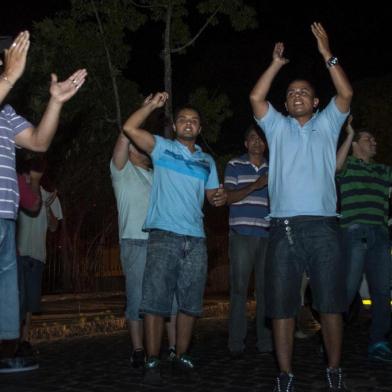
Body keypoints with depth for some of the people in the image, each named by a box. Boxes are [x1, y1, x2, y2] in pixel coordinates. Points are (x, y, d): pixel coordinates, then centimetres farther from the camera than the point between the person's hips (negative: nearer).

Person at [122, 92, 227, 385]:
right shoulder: (163, 148, 7)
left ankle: (182, 356, 21)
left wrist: (221, 198, -2)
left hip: (196, 239, 5)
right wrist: (152, 105, -9)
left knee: (190, 302, 9)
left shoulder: (207, 161, 20)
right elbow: (130, 127, -4)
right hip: (164, 236, -4)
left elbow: (212, 194, 19)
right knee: (156, 300, -7)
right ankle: (152, 362, -1)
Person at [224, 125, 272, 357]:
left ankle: (266, 342, 11)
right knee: (239, 288, -5)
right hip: (242, 234, -3)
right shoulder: (234, 166, 8)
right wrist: (256, 185, -13)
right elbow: (229, 197, -3)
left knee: (266, 288, 4)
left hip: (267, 235, 4)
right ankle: (236, 344, 0)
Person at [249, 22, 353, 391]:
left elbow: (346, 94, 2)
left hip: (322, 226, -1)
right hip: (283, 227, 1)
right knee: (281, 306, 1)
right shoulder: (277, 127, 18)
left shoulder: (326, 124, 17)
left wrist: (327, 55, -2)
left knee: (331, 304, 1)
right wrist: (276, 64, 5)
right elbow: (256, 97, 4)